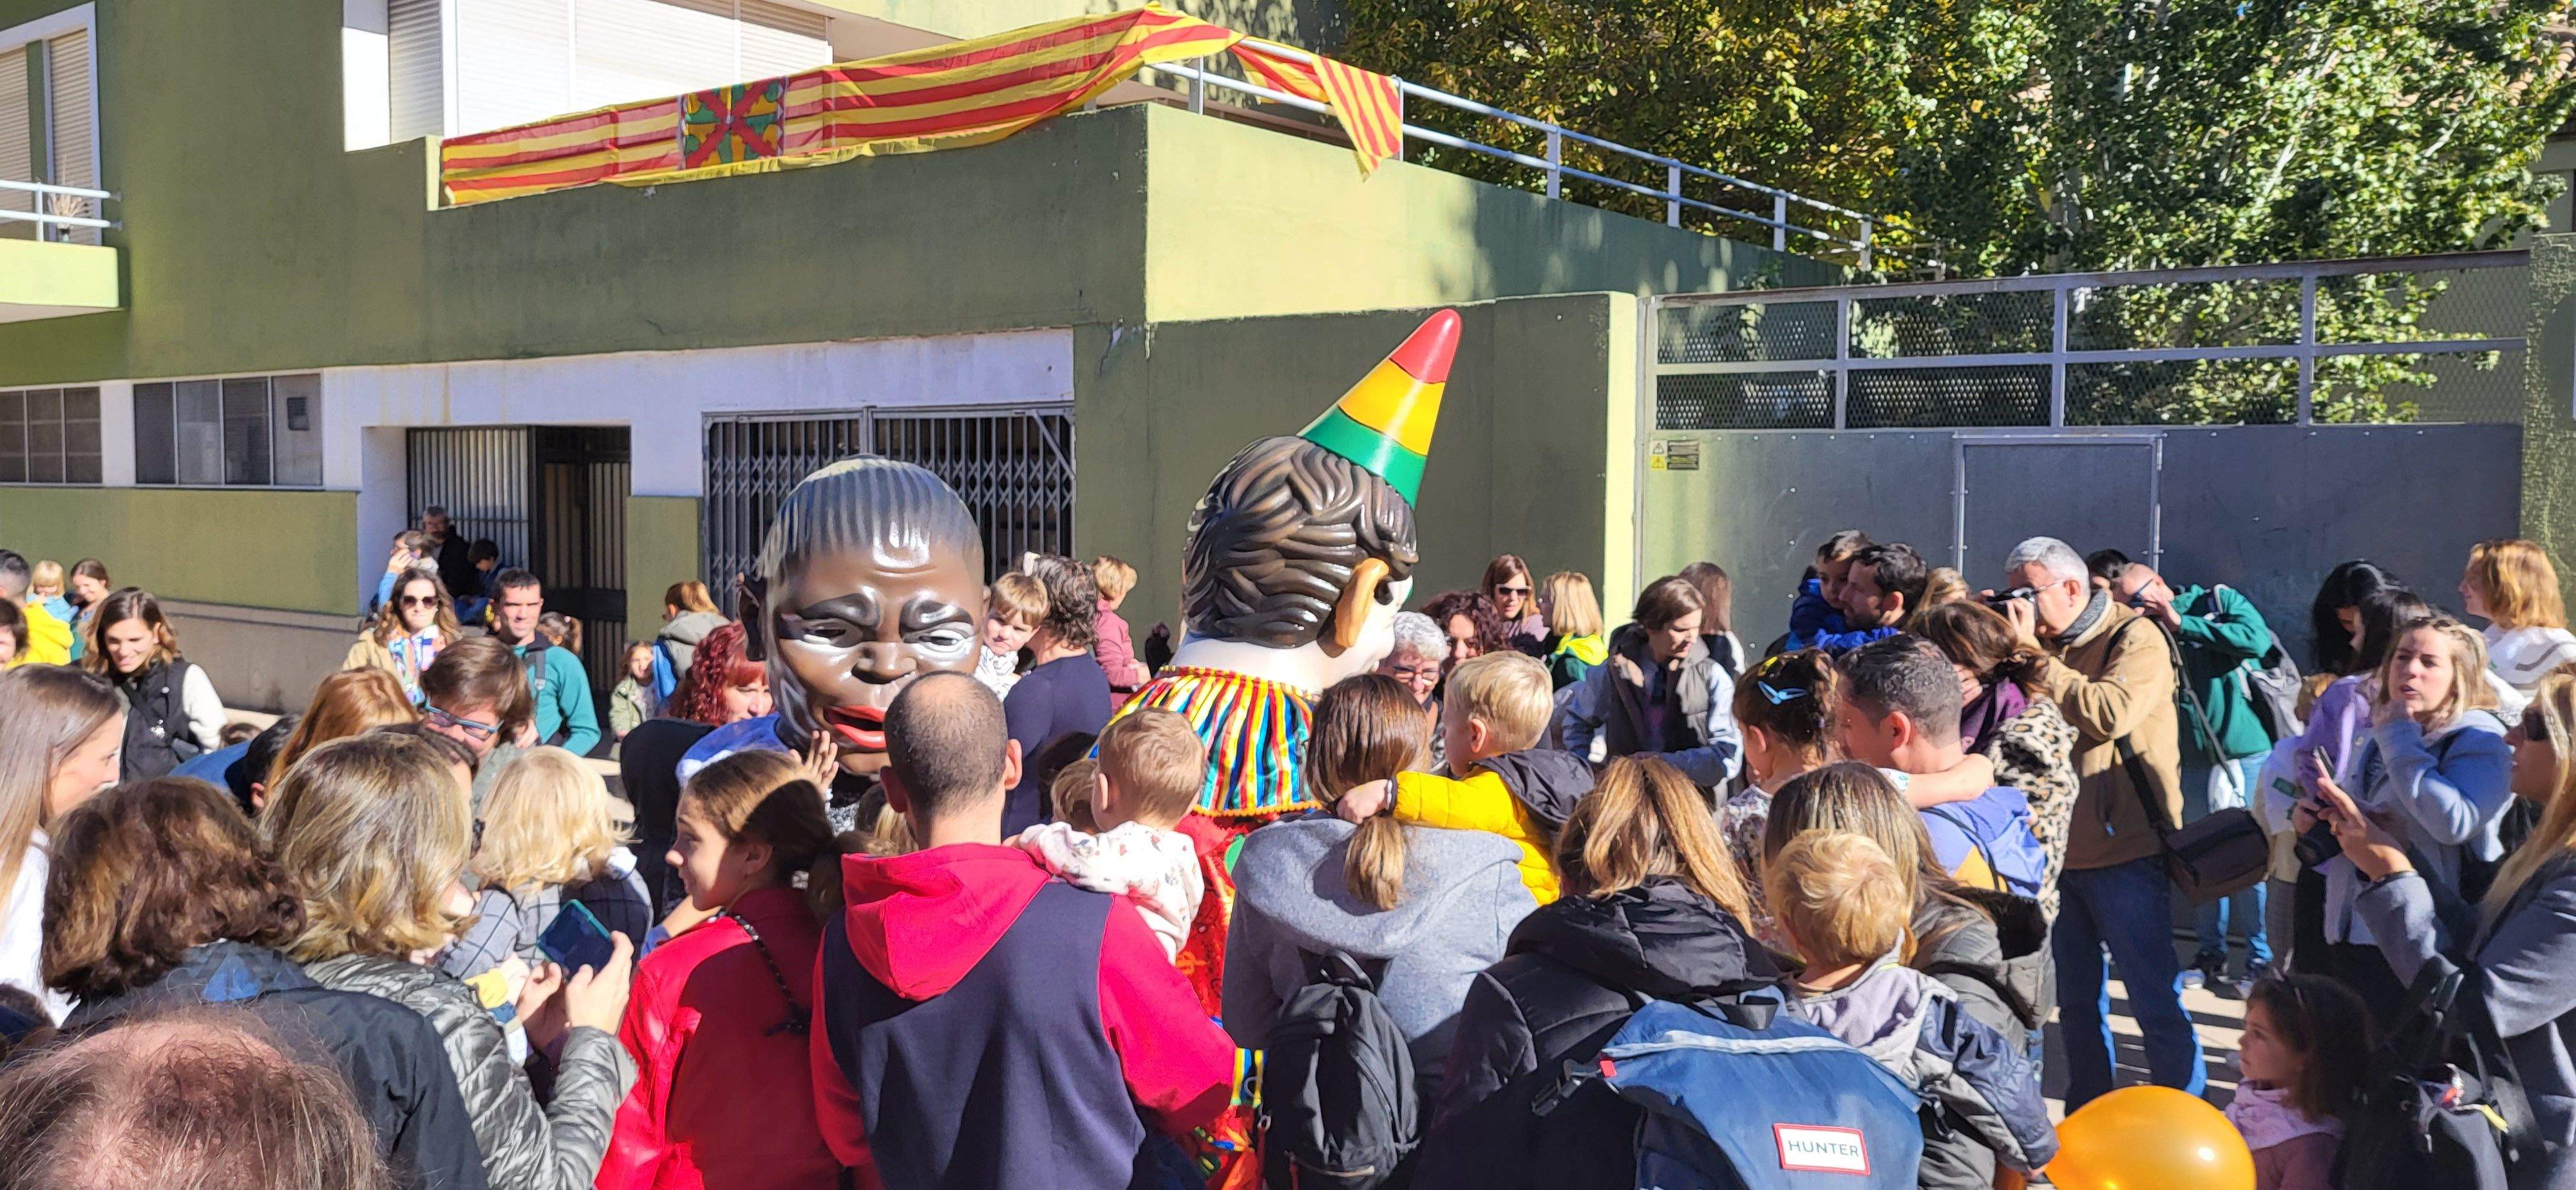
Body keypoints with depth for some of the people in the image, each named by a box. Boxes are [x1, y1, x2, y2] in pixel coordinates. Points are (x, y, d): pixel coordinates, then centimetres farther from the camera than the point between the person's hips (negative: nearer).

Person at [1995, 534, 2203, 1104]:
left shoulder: (2136, 639, -8)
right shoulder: (2046, 644, 11)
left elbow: (2111, 714, -25)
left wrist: (2032, 656, -20)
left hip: (2126, 851, -6)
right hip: (2060, 851, 7)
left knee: (2155, 1000, -3)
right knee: (2077, 1002, 15)